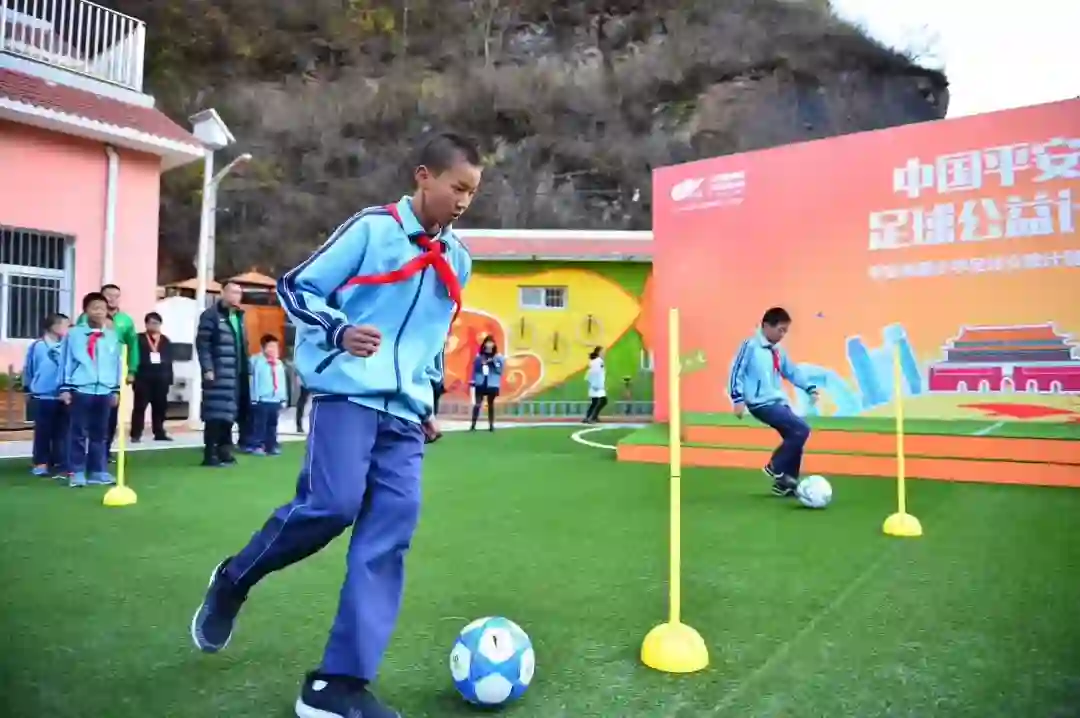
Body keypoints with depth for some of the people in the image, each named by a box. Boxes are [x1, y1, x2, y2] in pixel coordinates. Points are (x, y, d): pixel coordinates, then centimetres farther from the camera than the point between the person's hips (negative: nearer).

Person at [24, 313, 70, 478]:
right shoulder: (37, 346, -5)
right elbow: (28, 369, 6)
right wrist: (30, 388, 11)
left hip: (62, 397, 2)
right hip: (42, 397, -1)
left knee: (61, 432, 6)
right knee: (43, 432, 7)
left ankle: (60, 464, 14)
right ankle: (41, 464, 17)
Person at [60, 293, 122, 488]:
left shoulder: (113, 336, 9)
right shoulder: (74, 333, 2)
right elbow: (66, 361, 3)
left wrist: (116, 390, 10)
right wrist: (65, 388, 0)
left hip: (105, 391, 2)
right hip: (80, 390, -2)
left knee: (100, 433, 8)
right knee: (79, 433, 2)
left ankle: (99, 472, 14)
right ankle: (77, 473, 8)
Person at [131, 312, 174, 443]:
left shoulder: (166, 341, 13)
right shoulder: (138, 339, 3)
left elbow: (169, 360, 9)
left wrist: (169, 378, 3)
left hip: (161, 379, 3)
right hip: (143, 379, -3)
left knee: (160, 407, 7)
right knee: (139, 407, -1)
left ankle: (159, 433, 15)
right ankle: (136, 434, 2)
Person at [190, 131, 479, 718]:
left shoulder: (458, 259, 17)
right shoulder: (372, 228, -2)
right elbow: (297, 287, -1)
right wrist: (340, 330, -18)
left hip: (403, 411, 6)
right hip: (348, 392, -5)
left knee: (389, 533, -6)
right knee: (332, 504, -19)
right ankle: (232, 580, 13)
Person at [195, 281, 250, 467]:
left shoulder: (239, 316, 17)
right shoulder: (211, 315, -4)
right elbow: (202, 343, -10)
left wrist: (245, 368, 12)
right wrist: (207, 369, -16)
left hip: (236, 373, 7)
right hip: (218, 373, -7)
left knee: (229, 412, 10)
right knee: (216, 413, -7)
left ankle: (224, 451, 18)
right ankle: (210, 454, -2)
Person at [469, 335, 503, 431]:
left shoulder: (498, 356, 0)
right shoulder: (479, 356, 3)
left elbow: (500, 369, -5)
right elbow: (475, 369, 6)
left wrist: (494, 362, -18)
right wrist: (472, 381, 2)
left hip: (492, 384, 0)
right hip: (480, 383, 0)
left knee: (491, 404, 10)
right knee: (477, 404, -5)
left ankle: (491, 425, 17)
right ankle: (473, 425, -3)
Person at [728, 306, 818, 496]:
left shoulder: (778, 351, 14)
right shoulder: (750, 346, -9)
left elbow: (792, 371, 24)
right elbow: (737, 371, -11)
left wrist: (809, 388, 14)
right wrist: (738, 398, -17)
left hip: (779, 402, 9)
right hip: (762, 404, -8)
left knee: (794, 437, 7)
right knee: (802, 429, -17)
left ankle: (784, 483, 20)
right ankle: (775, 467, -2)